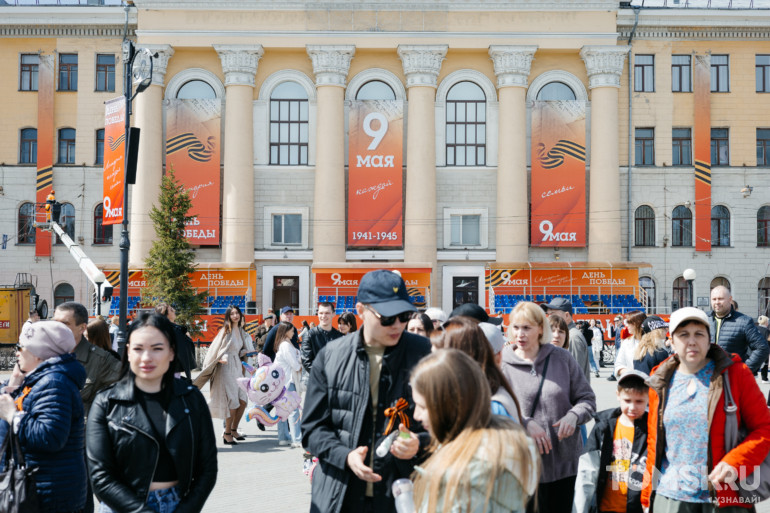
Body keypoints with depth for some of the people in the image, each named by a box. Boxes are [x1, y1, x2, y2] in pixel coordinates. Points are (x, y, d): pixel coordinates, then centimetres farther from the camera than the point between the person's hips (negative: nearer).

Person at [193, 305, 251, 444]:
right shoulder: (226, 331, -8)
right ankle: (227, 434, 4)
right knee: (233, 403, -9)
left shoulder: (241, 331, 12)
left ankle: (234, 430, 21)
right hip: (226, 368, -7)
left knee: (243, 401, 4)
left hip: (237, 368, 7)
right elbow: (217, 349, -10)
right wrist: (222, 358, -27)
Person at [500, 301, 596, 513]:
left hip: (564, 462, 3)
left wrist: (573, 416, -12)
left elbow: (587, 398, 8)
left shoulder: (561, 357, 4)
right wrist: (525, 424, -22)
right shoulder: (502, 363, -4)